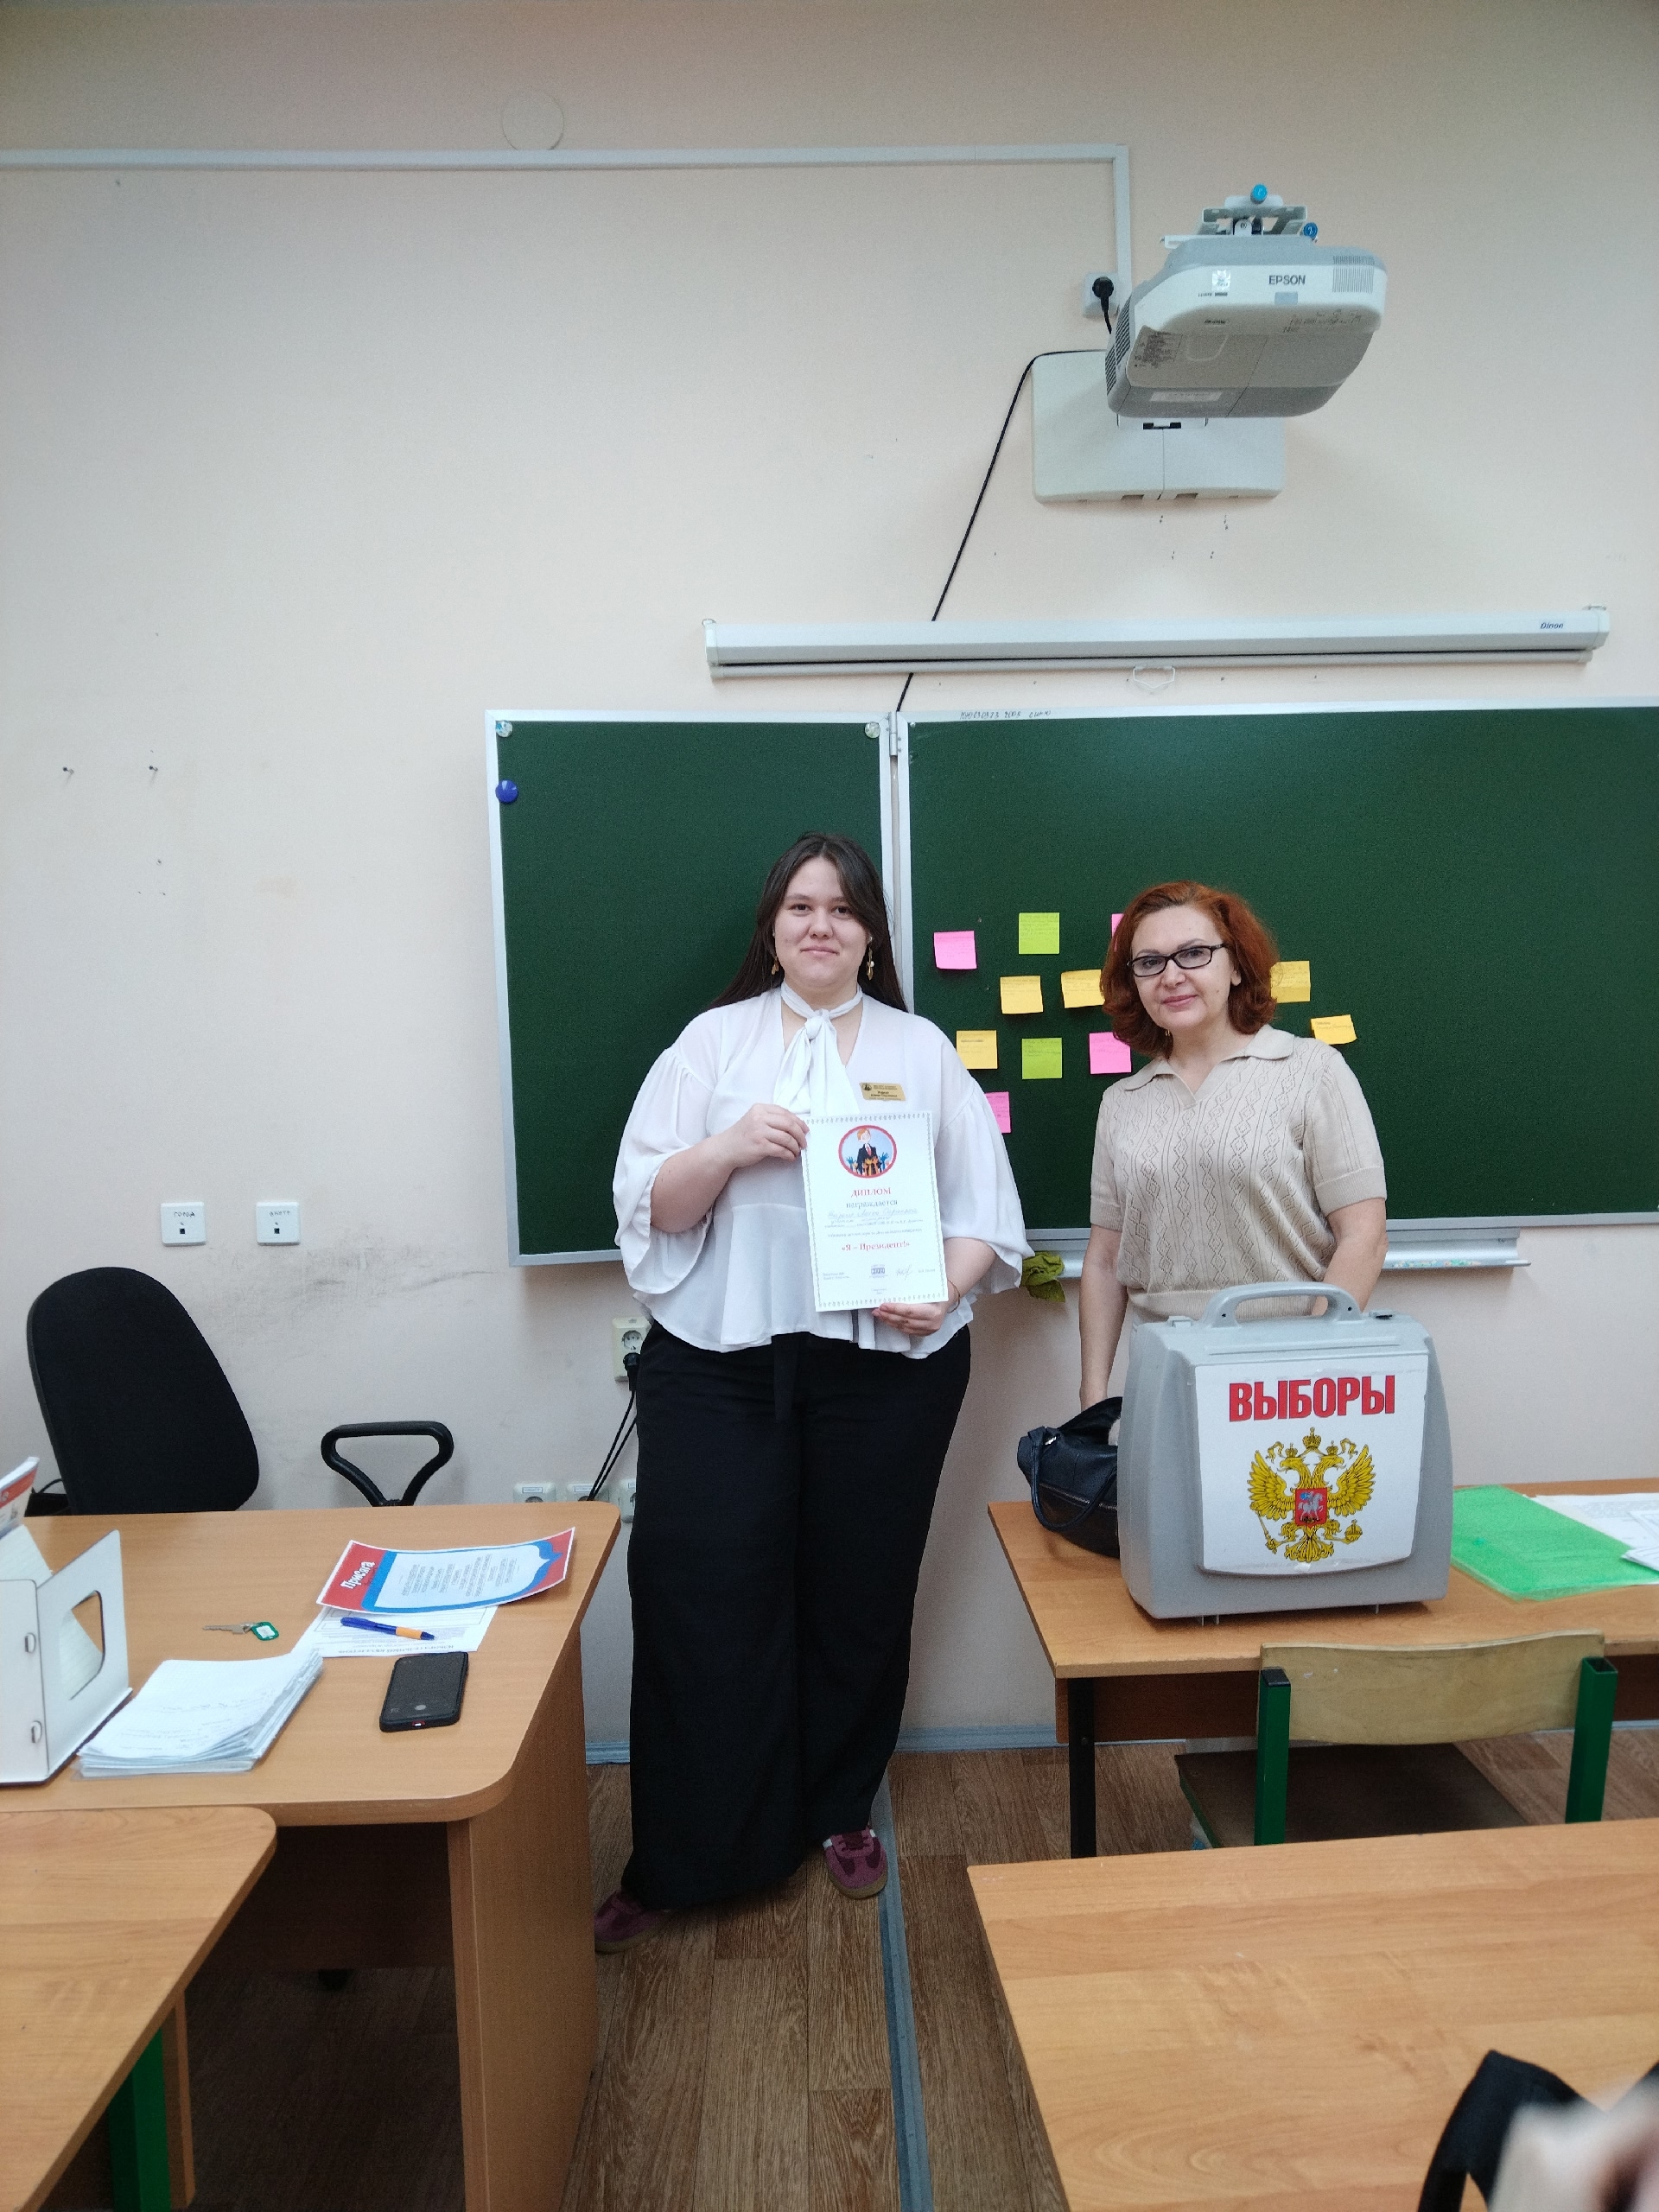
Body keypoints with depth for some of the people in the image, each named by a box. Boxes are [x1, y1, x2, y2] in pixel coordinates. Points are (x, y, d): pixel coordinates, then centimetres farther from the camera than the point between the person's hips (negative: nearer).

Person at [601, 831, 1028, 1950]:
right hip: (719, 1359, 0)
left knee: (860, 1595, 10)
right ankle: (680, 1860, 13)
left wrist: (945, 1289, -12)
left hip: (887, 1363, 1)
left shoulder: (922, 1050, 11)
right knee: (701, 1594, -5)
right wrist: (729, 1146, -14)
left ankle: (840, 1810, 33)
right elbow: (650, 1205, 3)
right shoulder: (714, 1040, 9)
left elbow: (983, 1207, 6)